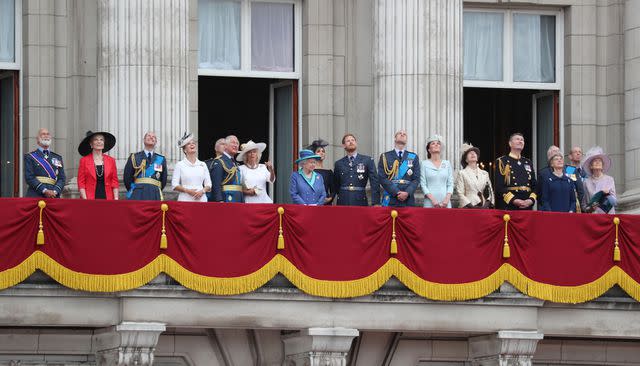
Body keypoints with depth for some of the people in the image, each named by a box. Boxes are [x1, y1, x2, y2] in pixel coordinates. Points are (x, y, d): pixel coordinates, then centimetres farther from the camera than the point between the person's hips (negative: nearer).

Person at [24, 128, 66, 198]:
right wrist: (45, 191, -14)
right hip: (35, 197, -3)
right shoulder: (30, 157, 8)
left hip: (53, 197, 3)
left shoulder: (58, 158, 20)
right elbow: (29, 178, -3)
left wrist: (55, 191, -7)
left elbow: (62, 179, 13)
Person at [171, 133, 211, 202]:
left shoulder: (202, 165, 13)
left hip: (201, 199, 2)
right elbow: (174, 185, 1)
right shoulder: (180, 165, 6)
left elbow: (208, 185, 13)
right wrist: (187, 190, -13)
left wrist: (202, 191, -7)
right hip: (185, 199, -2)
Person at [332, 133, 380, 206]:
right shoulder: (339, 164, 13)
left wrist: (376, 203, -8)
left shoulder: (367, 160, 6)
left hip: (360, 202, -1)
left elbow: (374, 183, 0)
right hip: (343, 203, 1)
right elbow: (335, 186, 21)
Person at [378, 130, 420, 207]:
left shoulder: (414, 157, 13)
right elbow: (382, 178, -1)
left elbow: (416, 179, 7)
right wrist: (396, 193, -11)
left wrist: (407, 193, -11)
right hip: (390, 200, -1)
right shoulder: (385, 157, 8)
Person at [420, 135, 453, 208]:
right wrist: (432, 199, -12)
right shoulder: (424, 164, 6)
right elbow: (423, 184, -1)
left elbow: (450, 183, 9)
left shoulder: (447, 164, 12)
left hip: (445, 203, 2)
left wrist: (447, 198, -7)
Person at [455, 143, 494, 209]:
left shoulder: (484, 174, 17)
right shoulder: (462, 173, 6)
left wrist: (487, 204, -5)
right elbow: (460, 194, -2)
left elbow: (490, 191, 13)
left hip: (483, 208, 3)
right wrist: (471, 206, -13)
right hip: (468, 208, -3)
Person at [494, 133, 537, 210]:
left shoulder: (528, 163, 19)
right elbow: (499, 186, -7)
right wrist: (514, 200, -17)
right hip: (508, 206, -5)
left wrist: (531, 200, -4)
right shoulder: (501, 161, 2)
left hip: (527, 206, 5)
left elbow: (534, 186, 15)